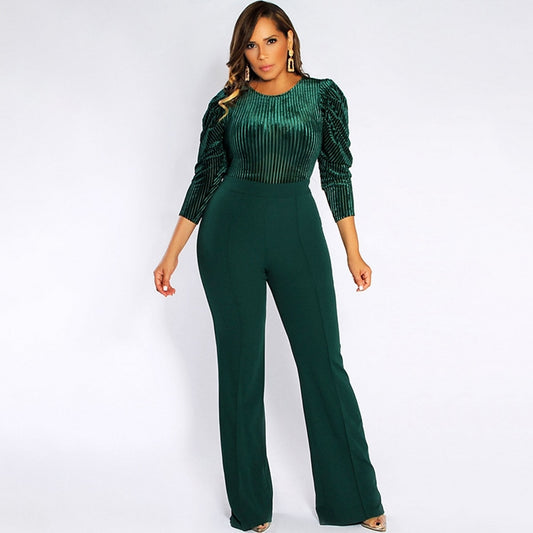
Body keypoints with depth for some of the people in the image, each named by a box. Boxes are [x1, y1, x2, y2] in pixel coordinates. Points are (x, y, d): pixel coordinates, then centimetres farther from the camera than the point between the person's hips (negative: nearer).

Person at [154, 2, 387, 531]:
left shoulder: (323, 94, 6)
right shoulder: (228, 104, 6)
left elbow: (337, 174, 7)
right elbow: (206, 178, 7)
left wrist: (353, 251, 4)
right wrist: (172, 254, 3)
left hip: (298, 232, 0)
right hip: (231, 232, 0)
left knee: (324, 362, 1)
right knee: (241, 367, 3)